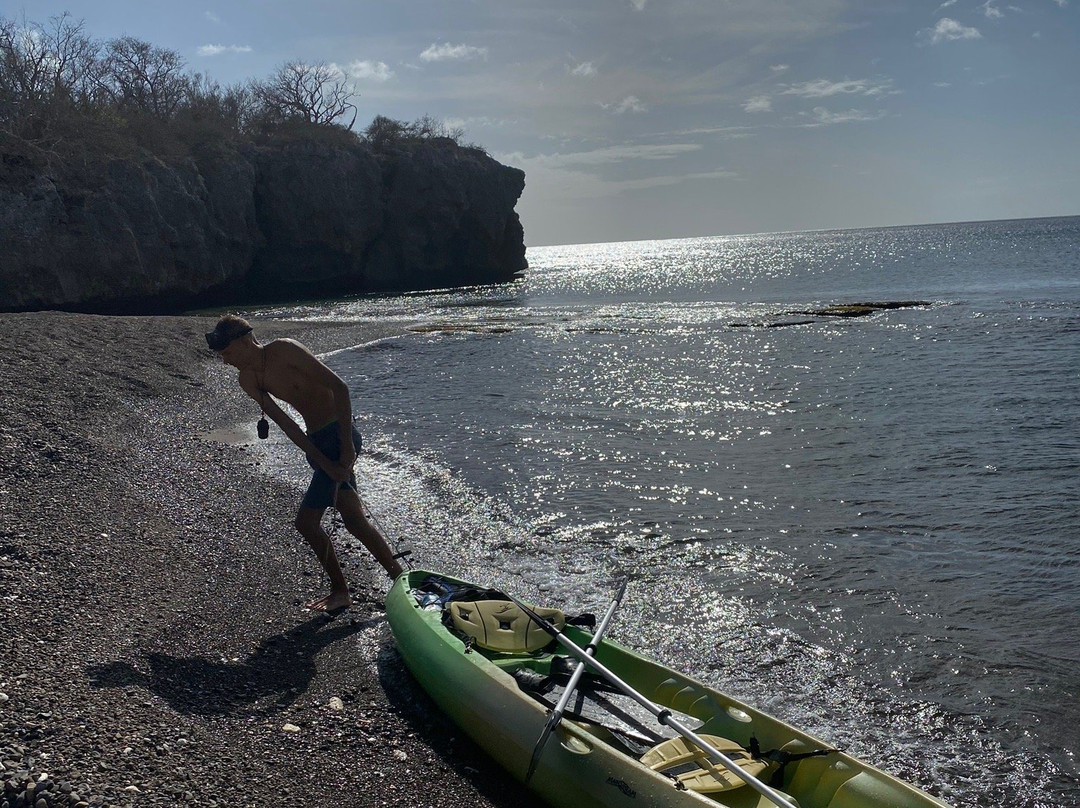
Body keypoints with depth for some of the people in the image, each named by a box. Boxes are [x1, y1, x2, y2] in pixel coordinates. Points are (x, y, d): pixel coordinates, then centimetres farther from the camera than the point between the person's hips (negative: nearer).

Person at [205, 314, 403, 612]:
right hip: (316, 441, 8)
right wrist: (323, 462, -9)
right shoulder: (247, 380, 6)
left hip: (339, 435, -8)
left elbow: (339, 387, -19)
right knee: (353, 519, 11)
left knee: (306, 521, -6)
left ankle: (340, 590, 10)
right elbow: (285, 423, 0)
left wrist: (347, 444, -20)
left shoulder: (283, 350, -16)